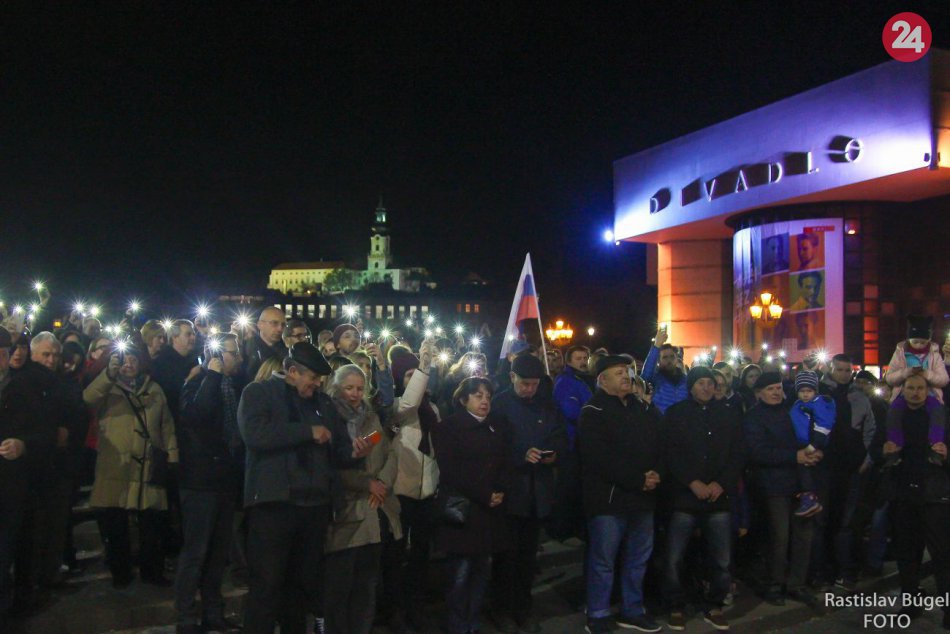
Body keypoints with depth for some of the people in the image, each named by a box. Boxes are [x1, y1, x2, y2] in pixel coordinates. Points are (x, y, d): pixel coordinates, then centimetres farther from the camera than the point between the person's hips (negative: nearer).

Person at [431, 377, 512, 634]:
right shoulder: (449, 427, -1)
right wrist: (484, 495, -12)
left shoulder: (498, 426, 16)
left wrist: (500, 491, -7)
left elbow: (506, 463, 12)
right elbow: (451, 470, -10)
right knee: (460, 572, -5)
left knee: (482, 569, 5)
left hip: (491, 509, 5)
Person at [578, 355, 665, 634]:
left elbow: (661, 444, 12)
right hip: (608, 498, -6)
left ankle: (632, 611, 29)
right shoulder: (593, 412, -7)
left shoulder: (644, 409, 15)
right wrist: (638, 480, -18)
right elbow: (600, 458, -18)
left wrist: (658, 474, -8)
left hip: (643, 497, 7)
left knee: (638, 558, 14)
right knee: (603, 560, 0)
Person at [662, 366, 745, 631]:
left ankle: (714, 607, 23)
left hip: (720, 497, 2)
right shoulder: (675, 413, 4)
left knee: (722, 560, 4)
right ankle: (676, 607, 15)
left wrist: (721, 483, -8)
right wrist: (692, 482, -14)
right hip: (685, 496, -2)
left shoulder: (728, 414, 11)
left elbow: (738, 453, 5)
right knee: (673, 558, -3)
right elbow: (671, 453, -5)